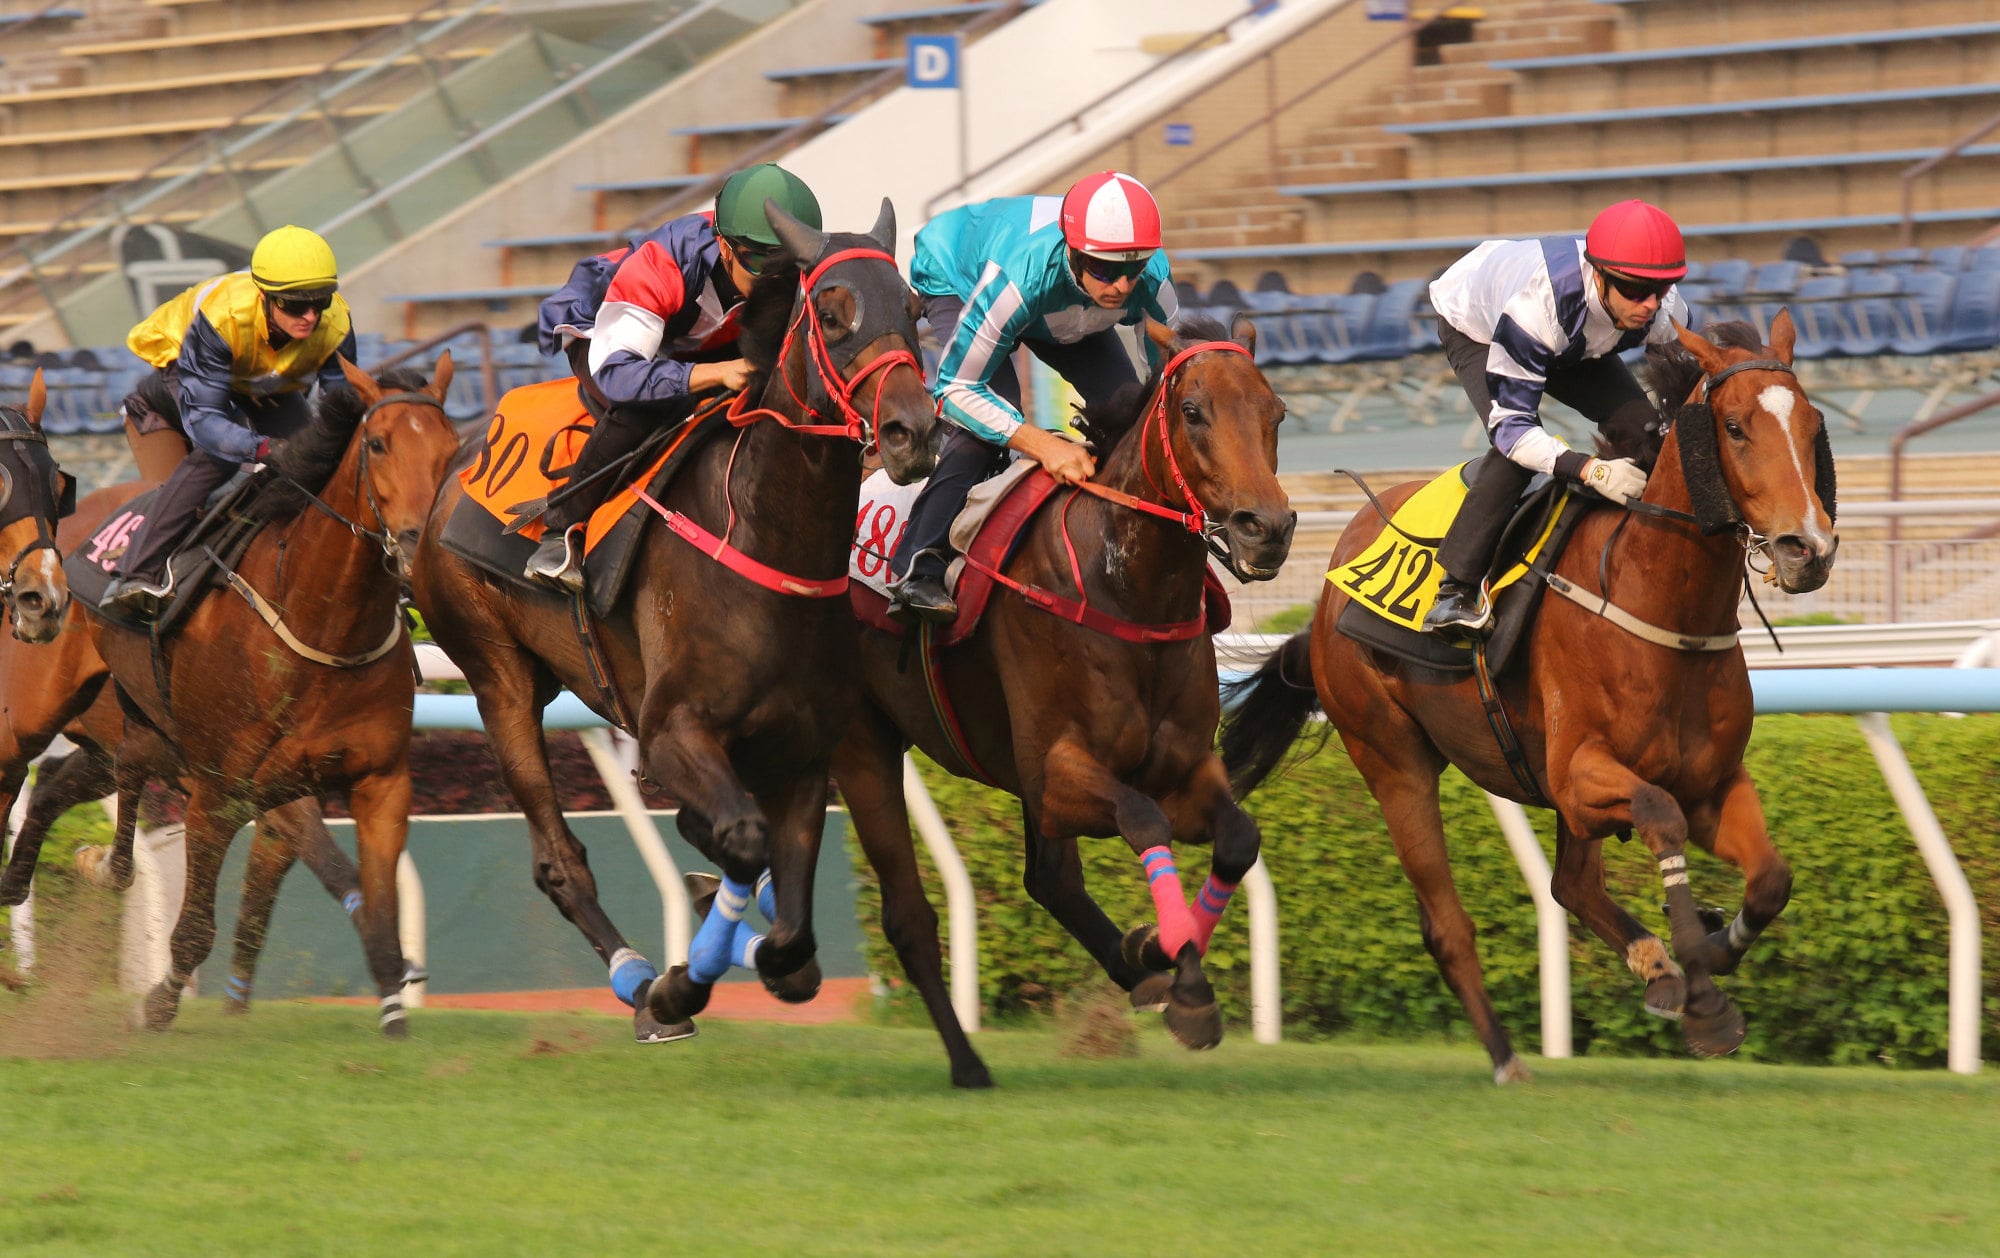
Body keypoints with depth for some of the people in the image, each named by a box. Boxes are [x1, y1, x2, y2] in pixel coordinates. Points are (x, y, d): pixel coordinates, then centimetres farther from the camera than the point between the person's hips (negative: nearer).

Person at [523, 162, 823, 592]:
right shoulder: (658, 268, -43)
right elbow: (615, 372, -49)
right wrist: (715, 373, -61)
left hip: (706, 348, 5)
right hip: (604, 335, -5)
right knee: (635, 409, -38)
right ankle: (561, 530, -23)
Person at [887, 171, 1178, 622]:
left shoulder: (1152, 280, -35)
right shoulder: (1019, 276, -48)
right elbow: (957, 389, -40)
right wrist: (1043, 445, -52)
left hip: (1066, 309, 5)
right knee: (984, 426, -30)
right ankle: (917, 571, -25)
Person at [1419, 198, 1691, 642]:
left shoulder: (1666, 314, -32)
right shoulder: (1534, 306, -49)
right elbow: (1510, 424, -46)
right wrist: (1591, 470, -58)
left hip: (1574, 343, 5)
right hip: (1475, 328, -5)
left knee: (1642, 428, -13)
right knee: (1515, 449, -30)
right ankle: (1455, 590, -26)